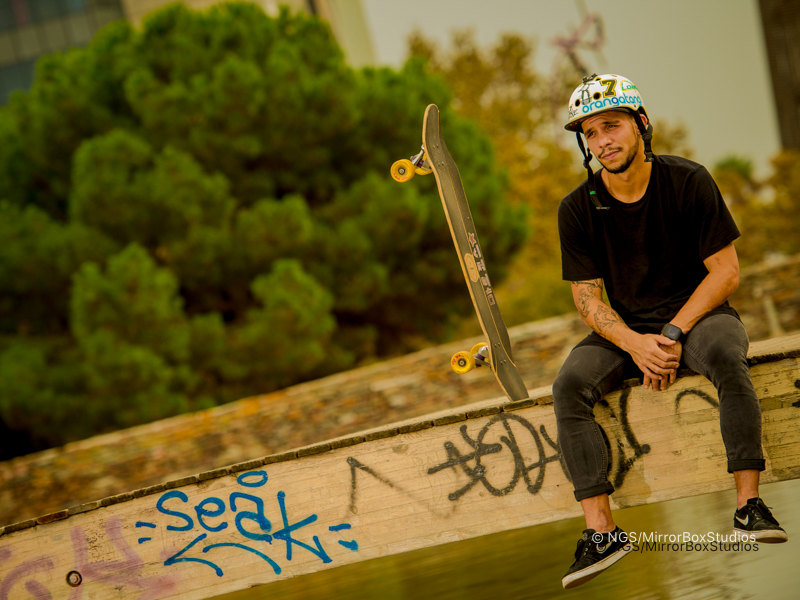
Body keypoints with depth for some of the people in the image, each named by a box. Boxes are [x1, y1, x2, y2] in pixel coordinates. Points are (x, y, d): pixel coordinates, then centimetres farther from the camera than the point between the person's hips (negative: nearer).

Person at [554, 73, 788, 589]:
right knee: (569, 386, -24)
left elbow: (726, 272, -9)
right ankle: (601, 530, -26)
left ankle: (749, 503, -32)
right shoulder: (578, 209, -3)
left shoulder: (688, 182, -9)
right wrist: (636, 345, -23)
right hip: (625, 328, 3)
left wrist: (673, 334, -20)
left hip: (697, 312, -2)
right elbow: (587, 297, -3)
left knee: (724, 355, -36)